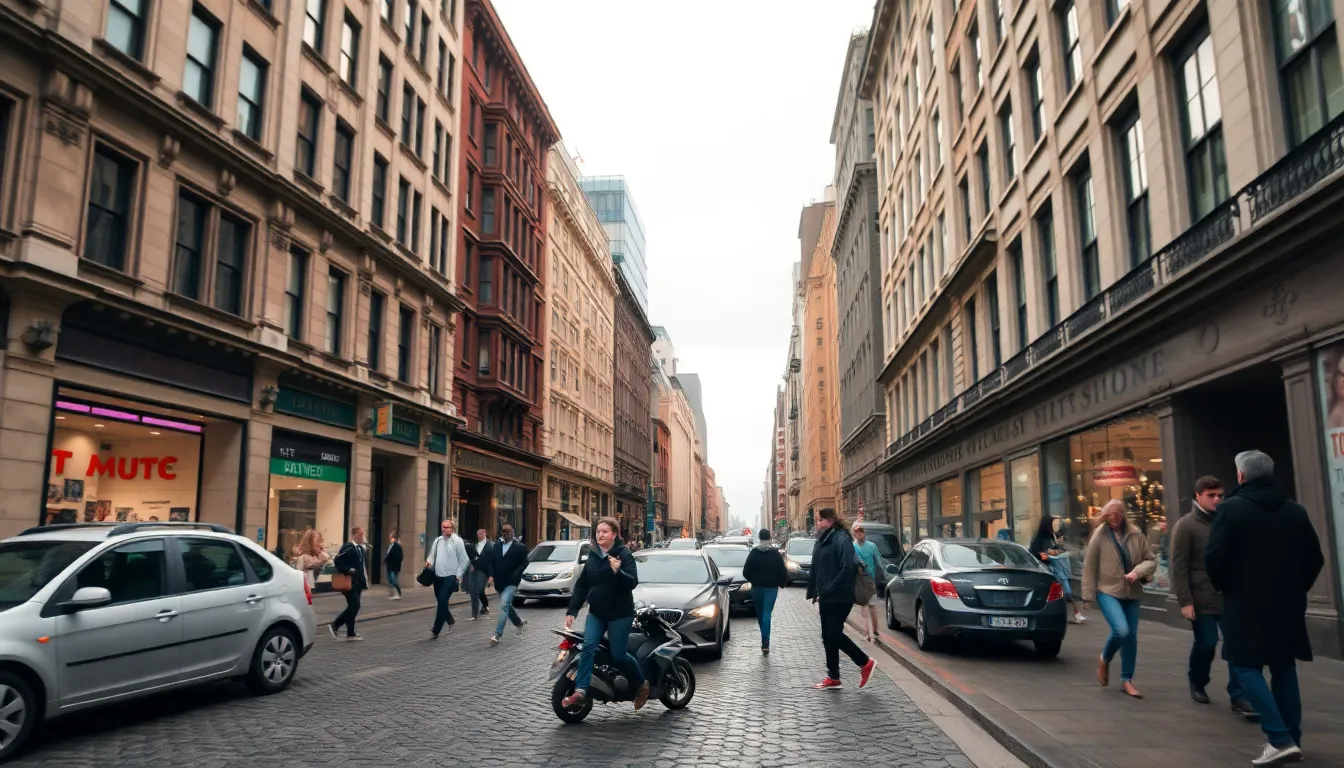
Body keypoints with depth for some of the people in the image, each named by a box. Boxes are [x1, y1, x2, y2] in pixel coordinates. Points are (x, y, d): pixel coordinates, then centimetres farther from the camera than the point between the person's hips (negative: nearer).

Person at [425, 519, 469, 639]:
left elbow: (464, 560, -7)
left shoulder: (457, 541, -10)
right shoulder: (437, 541, 7)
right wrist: (429, 562, -7)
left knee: (442, 601, -15)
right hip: (438, 576, 6)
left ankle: (436, 630, -9)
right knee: (441, 602, 16)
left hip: (451, 577, -6)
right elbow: (432, 555, 16)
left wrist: (458, 574, -10)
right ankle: (450, 621, 41)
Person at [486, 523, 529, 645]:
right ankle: (520, 622, 44)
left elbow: (523, 563, -8)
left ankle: (497, 634, -17)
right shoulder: (496, 545, 7)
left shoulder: (520, 547, -6)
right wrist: (491, 575, -6)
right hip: (499, 583, 6)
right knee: (507, 606, 19)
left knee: (504, 606, -18)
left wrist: (514, 576, -19)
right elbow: (491, 561, 9)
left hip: (511, 583, -6)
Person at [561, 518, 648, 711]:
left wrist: (618, 572, -37)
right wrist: (571, 611, 4)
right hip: (596, 613, 5)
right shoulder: (593, 557, 9)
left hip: (620, 614, -5)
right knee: (588, 647, -15)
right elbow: (581, 585, 11)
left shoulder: (624, 555, -8)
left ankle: (642, 684, 21)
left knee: (619, 655, -2)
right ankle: (580, 691, -18)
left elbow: (632, 583, -18)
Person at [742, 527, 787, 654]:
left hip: (757, 587, 0)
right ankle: (765, 643, -16)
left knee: (760, 613, 15)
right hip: (772, 587, 0)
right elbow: (783, 572, -3)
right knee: (767, 613, -4)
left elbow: (746, 572, -3)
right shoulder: (776, 553, -3)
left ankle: (765, 641, 28)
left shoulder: (754, 553, -4)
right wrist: (782, 582, 14)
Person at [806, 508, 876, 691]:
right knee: (828, 636, 10)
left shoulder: (842, 539, -14)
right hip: (827, 598, 9)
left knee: (834, 634, -7)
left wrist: (829, 590, -22)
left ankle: (865, 662, 11)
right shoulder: (823, 541, 12)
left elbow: (847, 569, -22)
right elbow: (816, 569, 15)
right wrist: (814, 591, 8)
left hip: (839, 598, -9)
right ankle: (833, 678, 18)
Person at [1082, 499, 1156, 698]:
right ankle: (1104, 660, 11)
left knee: (1131, 635, 7)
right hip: (1108, 591, -4)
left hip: (1131, 592, 4)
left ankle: (1126, 680, 22)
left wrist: (1138, 571, -16)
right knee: (1121, 630, -20)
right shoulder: (1099, 535, -8)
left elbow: (1151, 560, 5)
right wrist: (1088, 595, -5)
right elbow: (1089, 567, -4)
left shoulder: (1136, 534, -1)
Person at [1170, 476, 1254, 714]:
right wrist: (1185, 601, -13)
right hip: (1202, 599, -4)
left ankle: (1238, 696, 4)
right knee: (1206, 644, 4)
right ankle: (1197, 683, 29)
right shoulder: (1186, 525, -6)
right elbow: (1179, 567, -9)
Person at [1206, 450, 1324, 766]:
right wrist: (1295, 588, 19)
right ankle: (1292, 738, 18)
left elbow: (1214, 557, -16)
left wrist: (1224, 586, 3)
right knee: (1283, 667, 15)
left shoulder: (1231, 507, -11)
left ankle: (1280, 739, -7)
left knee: (1246, 666, 2)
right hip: (1287, 604, 6)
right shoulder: (1295, 510, 5)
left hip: (1247, 604, -5)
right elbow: (1315, 558, 8)